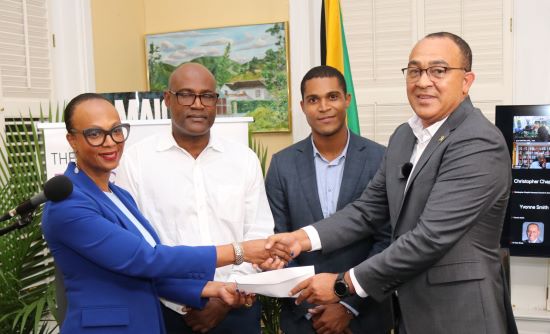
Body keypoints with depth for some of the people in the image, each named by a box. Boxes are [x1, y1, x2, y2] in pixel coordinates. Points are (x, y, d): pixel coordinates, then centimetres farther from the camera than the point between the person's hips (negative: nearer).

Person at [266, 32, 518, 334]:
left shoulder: (479, 143, -19)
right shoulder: (403, 136, 7)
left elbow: (431, 237, -25)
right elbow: (369, 208, 6)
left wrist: (345, 284, -20)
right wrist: (303, 238, -9)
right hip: (410, 310, 7)